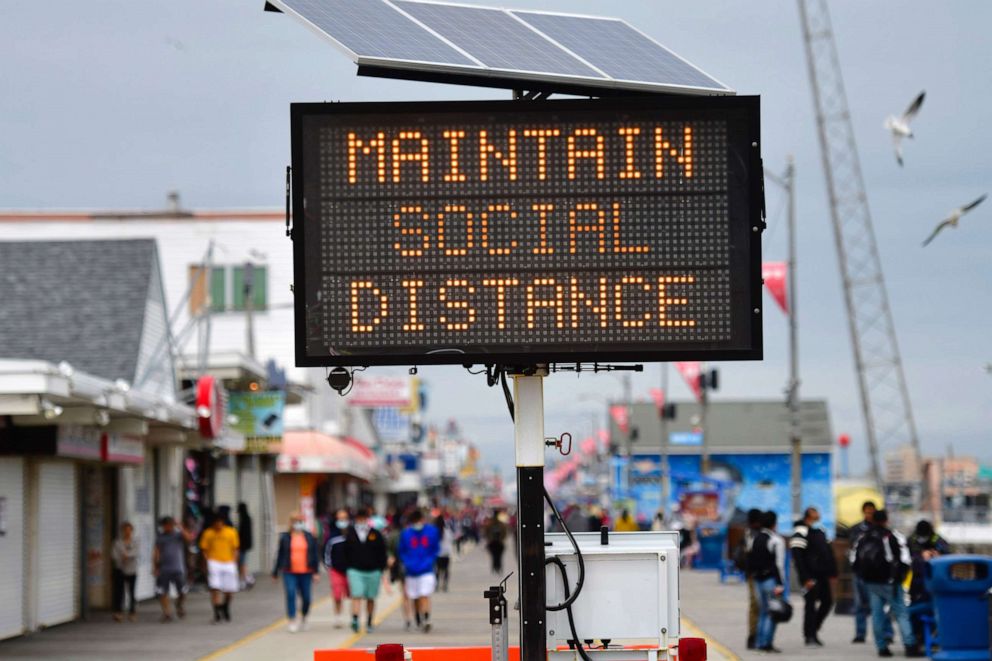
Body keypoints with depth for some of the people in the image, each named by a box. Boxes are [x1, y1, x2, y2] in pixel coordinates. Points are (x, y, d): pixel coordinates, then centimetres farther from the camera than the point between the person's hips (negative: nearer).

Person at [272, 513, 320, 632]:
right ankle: (292, 622, -13)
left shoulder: (309, 537, 7)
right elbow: (279, 555, 8)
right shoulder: (285, 537, 4)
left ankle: (303, 619, 30)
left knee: (306, 597, 5)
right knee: (290, 594, -17)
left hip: (305, 572, 2)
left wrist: (316, 572, 2)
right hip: (289, 572, -1)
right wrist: (275, 573, 10)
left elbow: (315, 555, 8)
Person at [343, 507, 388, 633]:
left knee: (371, 598, 9)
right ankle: (355, 619, -28)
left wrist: (381, 569, 2)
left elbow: (382, 553, 6)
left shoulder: (376, 535, 3)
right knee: (356, 596, -15)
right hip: (355, 570, -1)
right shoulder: (350, 534, 4)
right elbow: (346, 553, 8)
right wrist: (348, 567, 3)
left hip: (373, 571, 1)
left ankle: (369, 623, 20)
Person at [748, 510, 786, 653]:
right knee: (772, 613, -3)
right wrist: (780, 584, -18)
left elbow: (750, 560, 13)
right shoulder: (776, 540, -11)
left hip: (758, 579, 7)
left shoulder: (756, 539, 12)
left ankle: (761, 642, 16)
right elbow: (779, 564, -16)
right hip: (771, 579, -7)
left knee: (763, 611, 15)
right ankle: (767, 643, -8)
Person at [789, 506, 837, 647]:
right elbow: (798, 558, -17)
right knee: (811, 604, -6)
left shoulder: (820, 531, 17)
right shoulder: (800, 532, -10)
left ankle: (814, 630, 23)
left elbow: (828, 552, 21)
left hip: (822, 575, 8)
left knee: (827, 601, 10)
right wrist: (805, 578, -21)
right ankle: (810, 636, 1)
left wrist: (832, 571, 12)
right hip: (810, 576, -8)